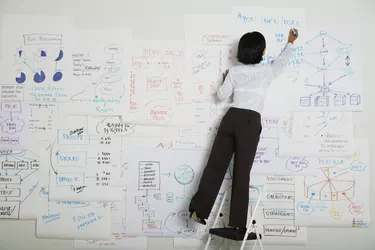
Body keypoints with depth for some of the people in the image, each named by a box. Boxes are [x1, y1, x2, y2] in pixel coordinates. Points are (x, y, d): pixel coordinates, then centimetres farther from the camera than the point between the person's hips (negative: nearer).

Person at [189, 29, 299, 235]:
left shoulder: (234, 71, 8)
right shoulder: (267, 71, 4)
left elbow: (222, 96, 11)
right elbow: (283, 60, 24)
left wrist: (225, 81, 31)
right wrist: (290, 42, 43)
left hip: (231, 117, 3)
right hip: (250, 122, -2)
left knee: (215, 165, 4)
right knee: (242, 173, 1)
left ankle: (199, 209, 1)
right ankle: (237, 223, 5)